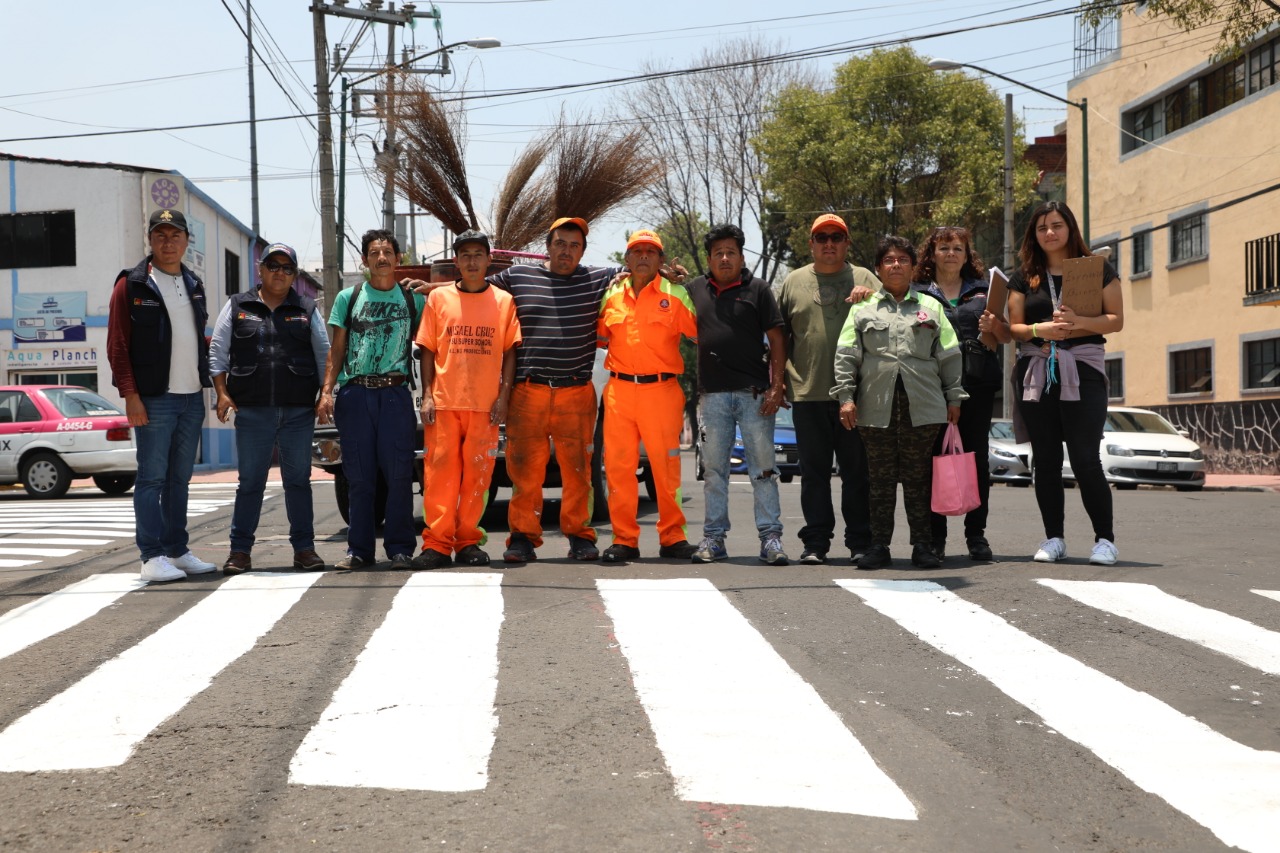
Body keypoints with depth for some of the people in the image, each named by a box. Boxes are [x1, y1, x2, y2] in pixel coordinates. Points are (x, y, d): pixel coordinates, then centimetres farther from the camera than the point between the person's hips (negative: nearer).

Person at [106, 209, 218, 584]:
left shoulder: (193, 285, 16)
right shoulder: (132, 285, -3)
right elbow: (117, 345, -7)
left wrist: (205, 384, 13)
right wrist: (130, 394, -15)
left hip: (191, 398, 6)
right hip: (154, 398, -6)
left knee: (179, 479, 11)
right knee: (152, 477, -5)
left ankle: (177, 551, 17)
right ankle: (153, 556, -3)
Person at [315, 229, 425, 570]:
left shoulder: (414, 300, 10)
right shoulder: (348, 298, 11)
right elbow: (337, 350, 10)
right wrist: (327, 391, 0)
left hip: (395, 392, 0)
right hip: (354, 392, 1)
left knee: (399, 474, -5)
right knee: (359, 475, 1)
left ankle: (400, 548, 2)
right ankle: (359, 550, 6)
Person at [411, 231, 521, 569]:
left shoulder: (503, 301, 8)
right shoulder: (439, 298, 9)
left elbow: (510, 351, 7)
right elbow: (427, 350, 8)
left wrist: (503, 396, -3)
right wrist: (427, 395, -1)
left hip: (485, 403, 0)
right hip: (444, 402, 0)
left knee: (477, 472, 1)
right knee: (440, 469, -3)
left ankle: (468, 541, 10)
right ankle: (437, 544, -1)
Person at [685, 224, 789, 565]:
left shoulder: (757, 289, 4)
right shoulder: (695, 290, 12)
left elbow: (777, 340, 1)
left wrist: (776, 387, -7)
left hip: (754, 393, -3)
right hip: (712, 394, 3)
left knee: (763, 469, -1)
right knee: (714, 470, 7)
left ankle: (770, 537, 2)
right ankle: (713, 537, 13)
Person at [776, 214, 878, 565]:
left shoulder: (864, 279, 11)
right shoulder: (794, 282, 14)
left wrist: (870, 298, -13)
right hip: (808, 393, 1)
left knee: (857, 470, 2)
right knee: (814, 471, 5)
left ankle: (861, 542, 9)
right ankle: (815, 542, 10)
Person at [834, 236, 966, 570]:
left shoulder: (930, 306, 14)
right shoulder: (863, 308, 11)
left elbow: (949, 356, 12)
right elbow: (846, 356, 6)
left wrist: (953, 398, 7)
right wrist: (846, 396, -4)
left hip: (922, 406, 0)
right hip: (877, 407, 0)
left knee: (919, 479, 3)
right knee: (881, 480, 3)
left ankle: (923, 545, 9)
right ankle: (879, 545, 8)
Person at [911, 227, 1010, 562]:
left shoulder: (983, 290, 17)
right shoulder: (915, 293, 12)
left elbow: (1007, 338, 17)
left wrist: (995, 325, -6)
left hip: (976, 385, 1)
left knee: (976, 458, 2)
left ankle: (976, 534, 9)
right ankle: (935, 536, 4)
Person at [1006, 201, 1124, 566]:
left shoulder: (1097, 269, 5)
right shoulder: (1024, 277, 12)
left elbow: (1116, 319, 1)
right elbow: (1014, 327, 9)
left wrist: (1080, 321, -17)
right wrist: (1038, 330, -12)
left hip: (1083, 370, -3)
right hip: (1036, 372, 3)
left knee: (1085, 459, -9)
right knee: (1045, 460, 4)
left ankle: (1105, 539, 1)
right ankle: (1053, 538, 12)